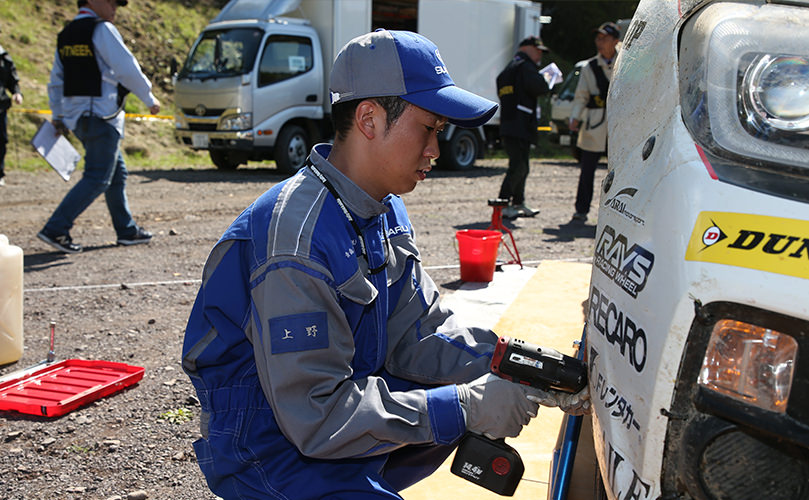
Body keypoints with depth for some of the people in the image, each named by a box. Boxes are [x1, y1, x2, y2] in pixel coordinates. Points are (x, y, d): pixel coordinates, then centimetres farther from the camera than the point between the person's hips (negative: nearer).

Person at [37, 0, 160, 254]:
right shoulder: (102, 29, -11)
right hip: (101, 115, -9)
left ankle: (127, 230, 22)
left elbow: (56, 82, 18)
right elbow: (127, 69, -14)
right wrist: (150, 98, -2)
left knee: (117, 173, 16)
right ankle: (56, 229, -12)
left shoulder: (66, 35, 15)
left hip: (77, 116, 9)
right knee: (97, 178, -7)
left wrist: (58, 117, 22)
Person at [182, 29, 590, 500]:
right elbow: (318, 413, -26)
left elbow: (417, 334, 1)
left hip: (341, 394, 9)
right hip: (270, 441, -9)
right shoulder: (296, 238, -27)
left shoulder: (386, 212, 2)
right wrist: (464, 406, -25)